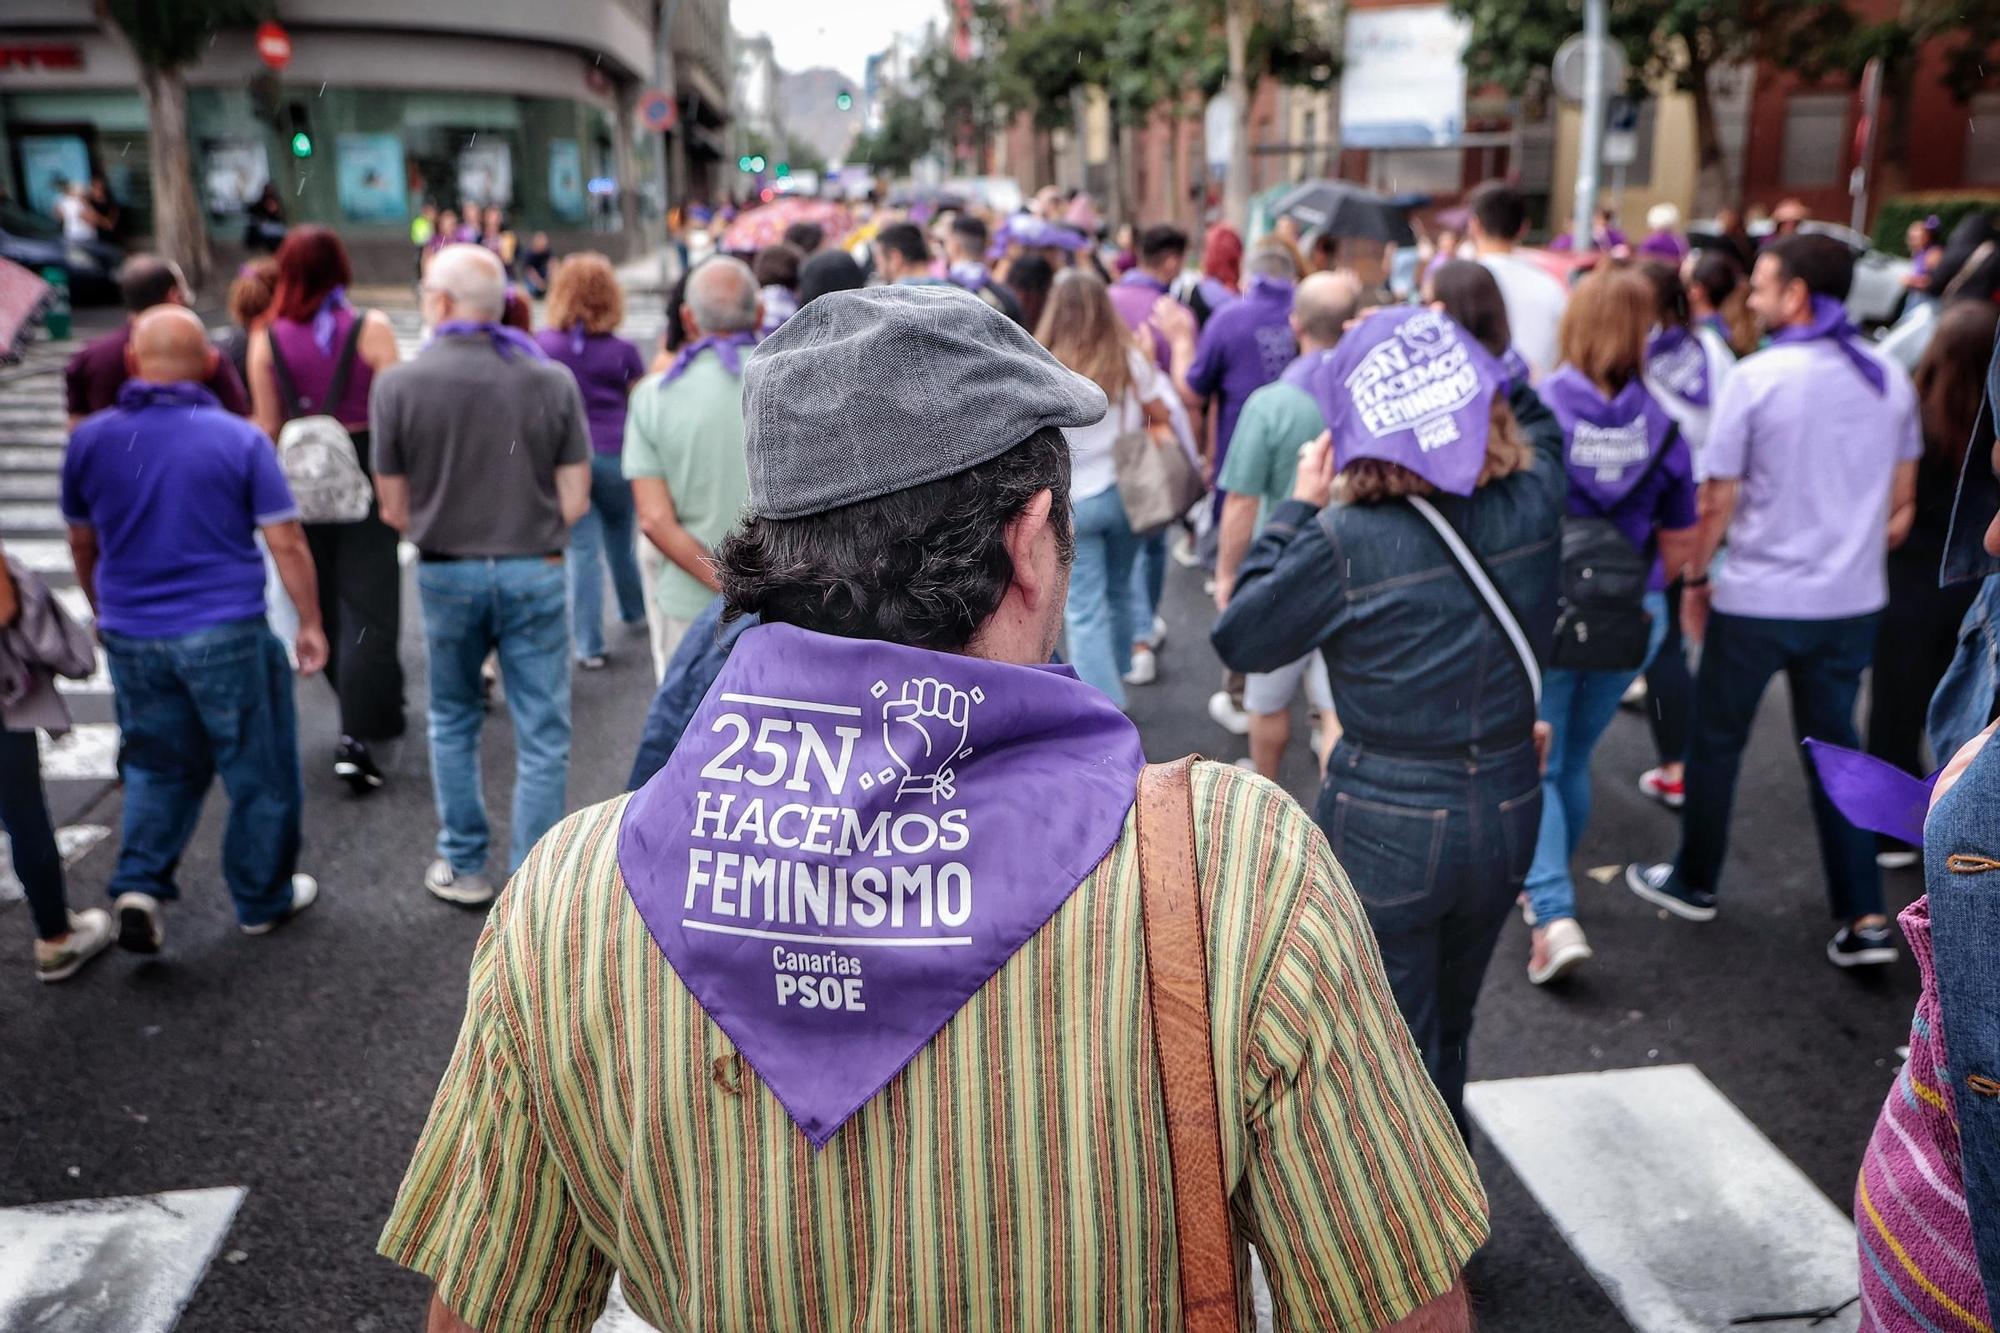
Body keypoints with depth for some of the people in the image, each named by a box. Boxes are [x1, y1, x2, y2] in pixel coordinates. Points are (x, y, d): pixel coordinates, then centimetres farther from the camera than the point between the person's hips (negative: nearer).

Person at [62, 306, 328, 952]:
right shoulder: (240, 440, -9)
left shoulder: (89, 440, 1)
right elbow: (287, 543, -9)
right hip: (226, 634, -3)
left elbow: (82, 544, 11)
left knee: (157, 767, 20)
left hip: (131, 638, 4)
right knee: (258, 773, 12)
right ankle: (262, 899, 22)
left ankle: (139, 885, 5)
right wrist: (311, 624, 0)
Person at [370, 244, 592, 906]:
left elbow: (395, 509, -3)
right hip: (535, 573, 0)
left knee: (453, 722, 21)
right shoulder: (552, 380, -5)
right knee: (542, 738, 7)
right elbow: (575, 499, -4)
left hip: (446, 573, 1)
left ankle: (463, 868, 28)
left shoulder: (398, 384, -7)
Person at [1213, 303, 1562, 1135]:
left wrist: (1298, 507, -6)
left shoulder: (1346, 541, -23)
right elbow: (1534, 417, 16)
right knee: (1449, 1030, 28)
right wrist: (1460, 358, 4)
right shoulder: (1532, 502, -8)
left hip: (1388, 827, -6)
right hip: (1508, 811, 6)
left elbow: (1240, 641, -9)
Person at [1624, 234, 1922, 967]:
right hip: (1853, 599, 5)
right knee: (1833, 744, 15)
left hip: (1758, 598, -5)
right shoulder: (1890, 379, 3)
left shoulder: (1757, 377, -14)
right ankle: (1864, 918, 13)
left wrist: (1694, 578, 1)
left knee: (1716, 740, 12)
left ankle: (1694, 882, 28)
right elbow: (1900, 500, 10)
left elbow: (1718, 500, -12)